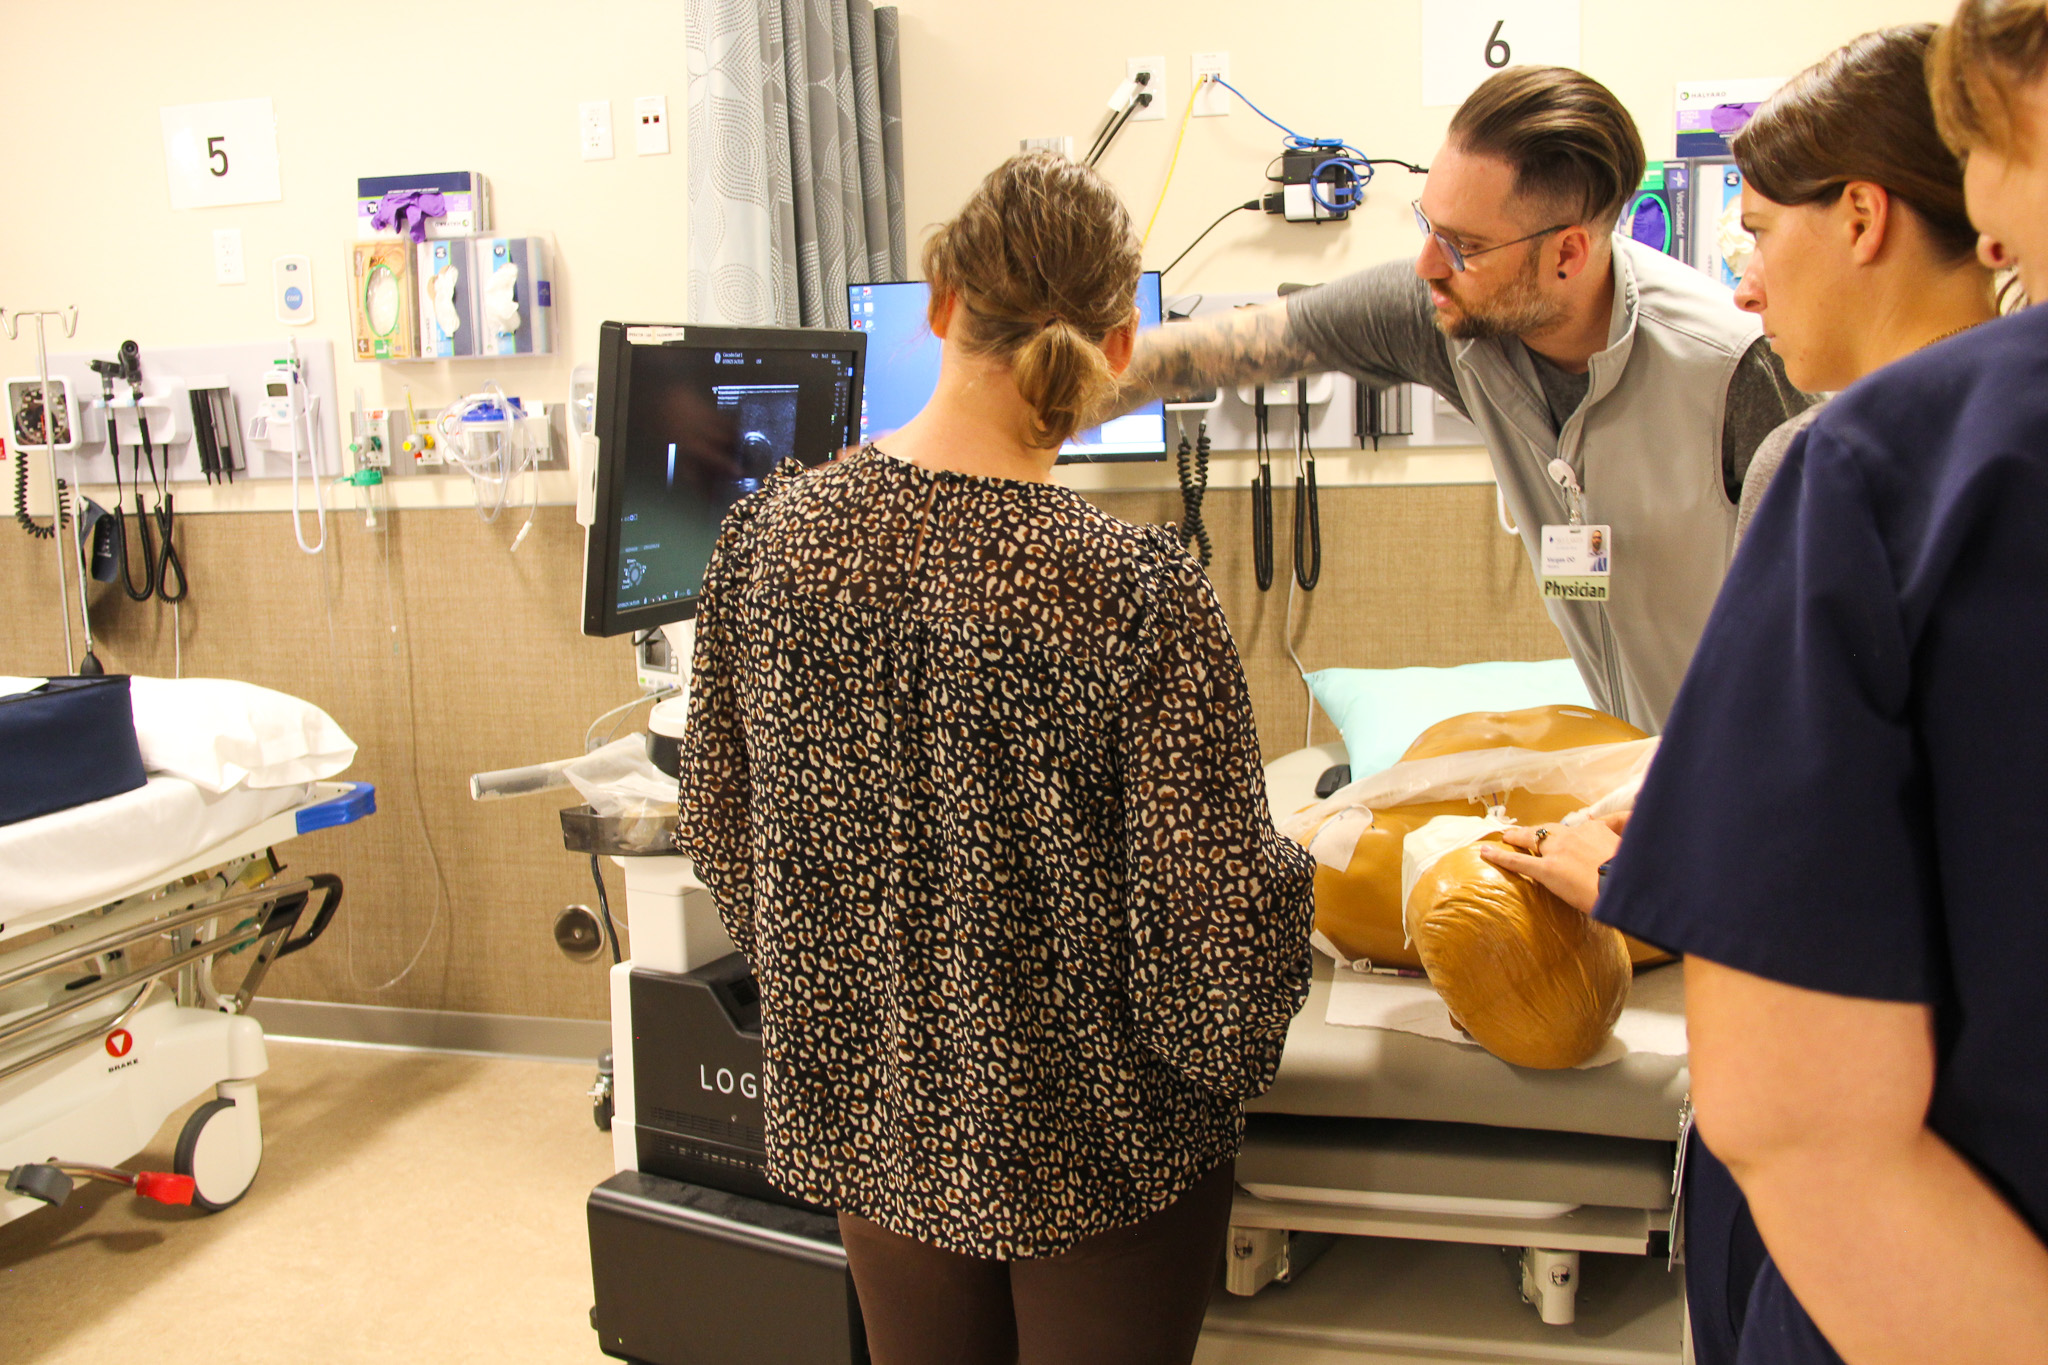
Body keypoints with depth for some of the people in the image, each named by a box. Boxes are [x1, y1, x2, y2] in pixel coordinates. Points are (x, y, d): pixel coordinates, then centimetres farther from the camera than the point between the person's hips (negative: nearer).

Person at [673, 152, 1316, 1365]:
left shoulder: (769, 538, -11)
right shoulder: (1137, 594, -25)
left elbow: (720, 832, 1)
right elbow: (1222, 928, -21)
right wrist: (1221, 1067, 1)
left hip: (867, 1114, 4)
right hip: (1090, 1146, -3)